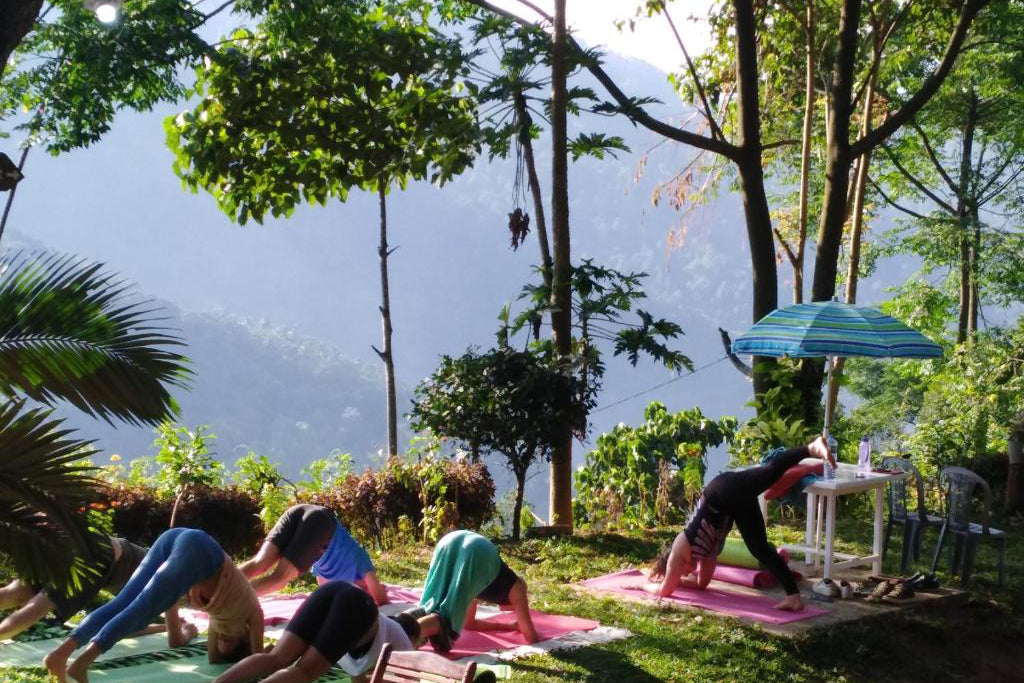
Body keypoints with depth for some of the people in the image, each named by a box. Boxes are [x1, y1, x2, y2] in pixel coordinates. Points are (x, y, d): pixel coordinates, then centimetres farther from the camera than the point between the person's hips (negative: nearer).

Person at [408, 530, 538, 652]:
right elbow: (531, 637, 33)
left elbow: (470, 623, 57)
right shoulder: (514, 585, 35)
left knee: (433, 608, 14)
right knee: (449, 616, -7)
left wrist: (507, 626, 66)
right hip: (478, 551, -5)